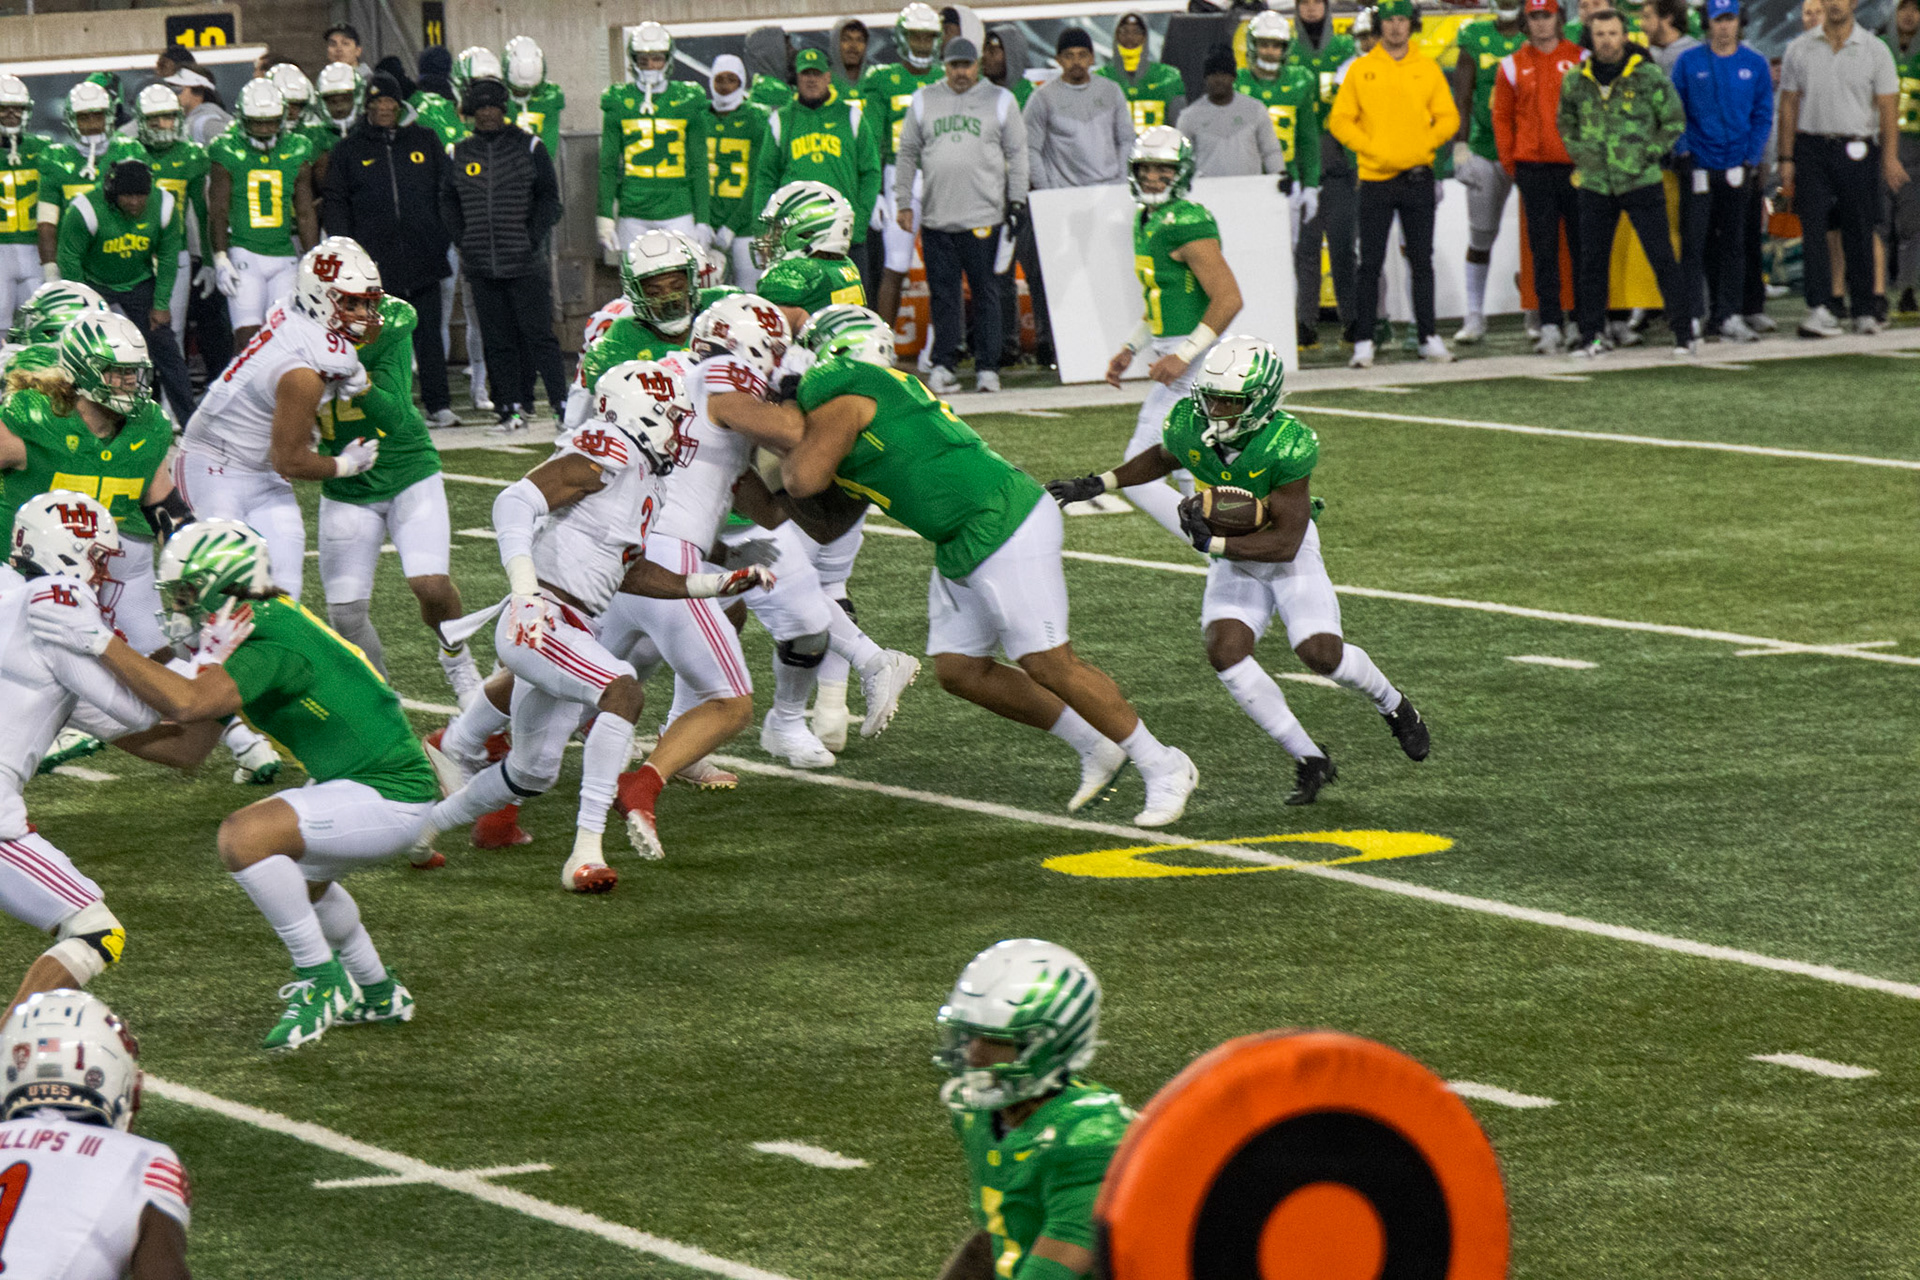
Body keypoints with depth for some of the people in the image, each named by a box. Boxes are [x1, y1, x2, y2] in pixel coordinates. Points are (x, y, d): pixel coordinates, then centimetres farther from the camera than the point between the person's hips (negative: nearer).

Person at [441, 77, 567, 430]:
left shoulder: (529, 148, 3)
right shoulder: (459, 154, 10)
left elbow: (548, 199, 5)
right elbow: (448, 203, 16)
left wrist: (533, 239, -6)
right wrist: (463, 242, 2)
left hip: (525, 264, -3)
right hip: (482, 267, 3)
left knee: (538, 335, -6)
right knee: (499, 341, 4)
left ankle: (562, 404, -6)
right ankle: (512, 407, 8)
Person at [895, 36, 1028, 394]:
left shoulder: (999, 100, 8)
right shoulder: (924, 101, 11)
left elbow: (1017, 153, 10)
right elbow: (908, 154, 14)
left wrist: (1017, 200, 4)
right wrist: (903, 202, 9)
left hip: (984, 216, -1)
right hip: (936, 215, 1)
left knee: (986, 293, -1)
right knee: (942, 294, 1)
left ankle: (987, 366, 3)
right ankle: (943, 364, 6)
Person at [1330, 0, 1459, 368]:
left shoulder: (1428, 69, 8)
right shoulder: (1361, 70, 4)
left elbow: (1448, 117, 7)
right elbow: (1340, 120, 1)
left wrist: (1424, 145, -10)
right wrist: (1372, 148, -11)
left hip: (1418, 176, 1)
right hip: (1376, 178, -1)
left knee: (1422, 261, 5)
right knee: (1370, 264, -2)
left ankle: (1428, 336, 11)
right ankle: (1364, 341, 1)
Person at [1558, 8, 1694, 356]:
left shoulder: (1648, 77, -5)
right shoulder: (1576, 81, 5)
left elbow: (1674, 121, 2)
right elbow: (1566, 122, 21)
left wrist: (1649, 154, -4)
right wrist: (1580, 155, 9)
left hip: (1641, 182, -3)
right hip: (1595, 184, 3)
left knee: (1662, 259, -2)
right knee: (1592, 262, 7)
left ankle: (1684, 333, 3)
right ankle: (1591, 336, 16)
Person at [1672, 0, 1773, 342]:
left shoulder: (1755, 64, 6)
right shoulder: (1689, 62, 2)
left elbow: (1763, 116, 8)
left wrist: (1752, 160, -2)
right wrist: (1682, 150, -8)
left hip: (1736, 168, 2)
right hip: (1698, 167, -2)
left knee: (1733, 245, 7)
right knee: (1693, 243, -6)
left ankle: (1727, 316, 13)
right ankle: (1692, 315, -4)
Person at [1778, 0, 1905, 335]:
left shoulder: (1874, 51, 4)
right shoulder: (1799, 49, 7)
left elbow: (1888, 107, 0)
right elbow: (1789, 106, 8)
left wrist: (1890, 157, -10)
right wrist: (1786, 159, 3)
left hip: (1857, 151, 0)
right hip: (1812, 148, 0)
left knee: (1859, 233, 3)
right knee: (1813, 230, -10)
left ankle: (1864, 312, 13)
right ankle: (1819, 310, -15)